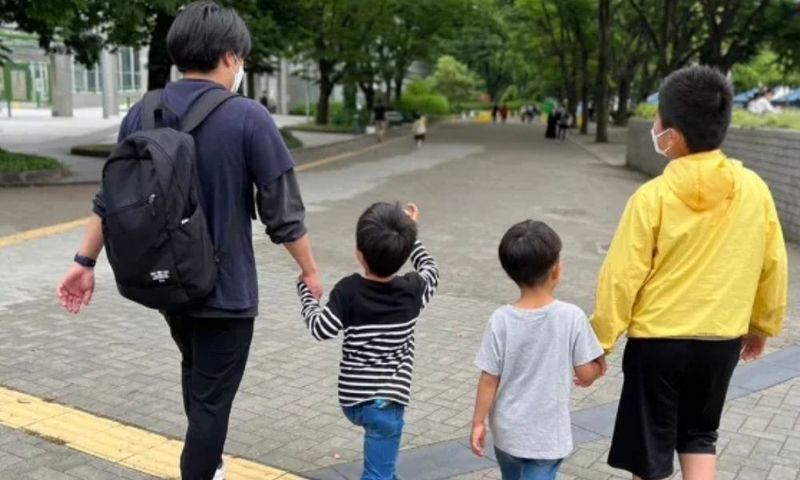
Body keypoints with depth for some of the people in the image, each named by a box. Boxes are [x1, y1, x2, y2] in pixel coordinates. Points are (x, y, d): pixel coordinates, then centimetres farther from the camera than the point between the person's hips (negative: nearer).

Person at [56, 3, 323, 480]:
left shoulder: (142, 114, -2)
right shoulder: (248, 118, -17)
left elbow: (113, 197, 4)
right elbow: (283, 213, -14)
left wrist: (86, 262, 14)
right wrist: (311, 272, -1)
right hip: (224, 287, -6)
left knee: (195, 371, 29)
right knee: (212, 398, 7)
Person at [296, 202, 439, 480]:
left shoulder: (348, 291, -10)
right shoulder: (412, 290, -6)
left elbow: (321, 329, -10)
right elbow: (431, 270, 14)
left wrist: (306, 292, 5)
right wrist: (408, 235, 25)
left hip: (351, 398, 3)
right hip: (385, 401, -2)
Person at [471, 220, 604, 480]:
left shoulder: (501, 320, -13)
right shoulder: (571, 316, -16)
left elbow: (489, 379, -9)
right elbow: (586, 374, -9)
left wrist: (478, 422, 4)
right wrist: (598, 369, 14)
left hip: (507, 431, 2)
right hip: (547, 435, -2)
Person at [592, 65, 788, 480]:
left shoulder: (653, 196, -17)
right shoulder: (754, 189, -6)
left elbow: (621, 278, -14)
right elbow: (773, 265, 4)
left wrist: (599, 341, -3)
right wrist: (763, 324, 19)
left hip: (658, 340, -3)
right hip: (722, 340, 4)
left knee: (649, 445, 13)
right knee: (699, 435, 24)